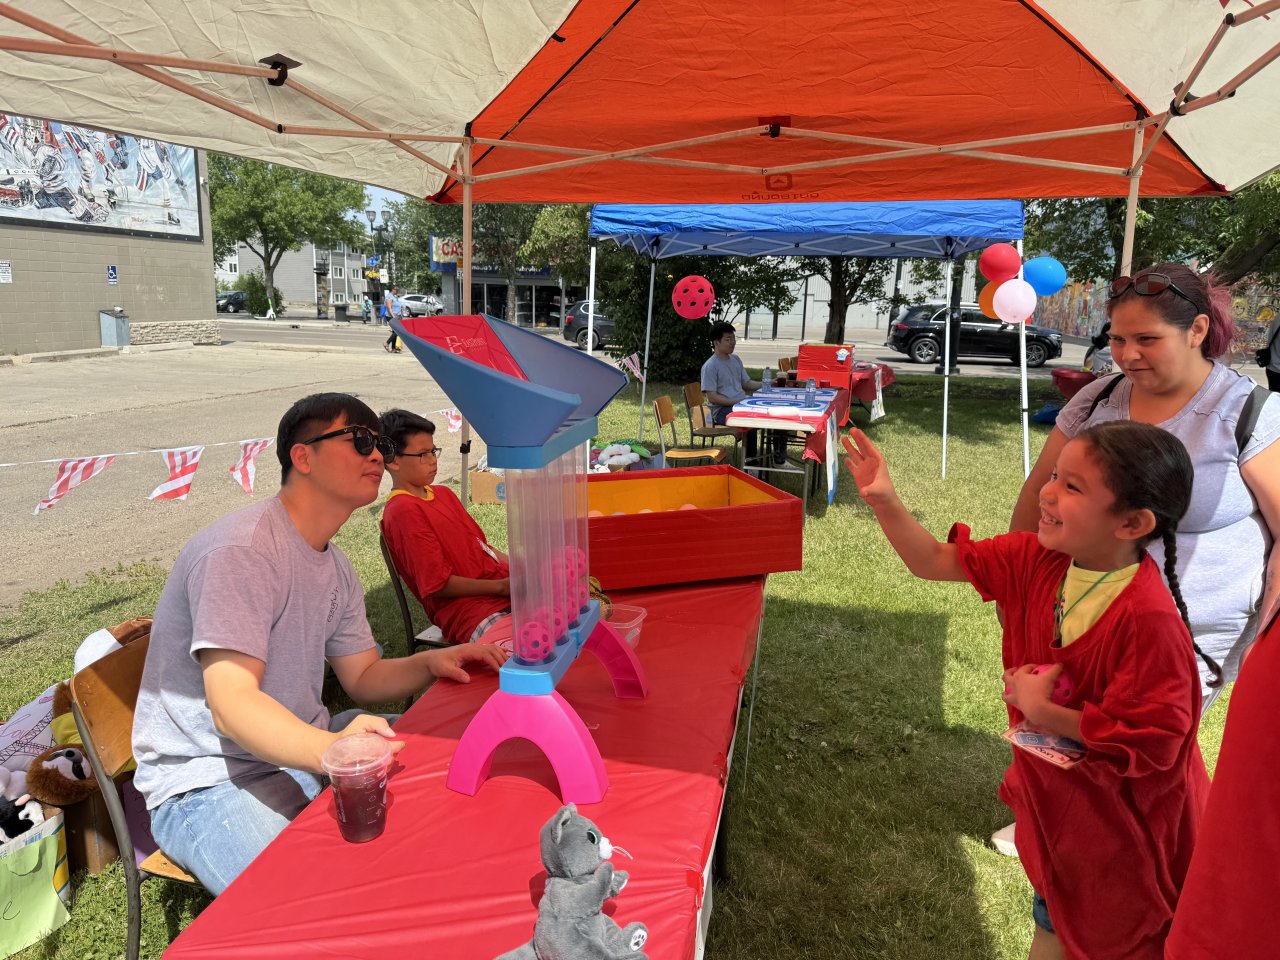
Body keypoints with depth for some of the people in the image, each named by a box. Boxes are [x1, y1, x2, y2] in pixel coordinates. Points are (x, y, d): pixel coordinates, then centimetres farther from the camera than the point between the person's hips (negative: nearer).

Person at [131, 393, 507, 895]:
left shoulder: (334, 567, 8)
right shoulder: (242, 551, -21)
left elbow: (364, 676, 12)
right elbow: (232, 704, -30)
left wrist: (430, 663, -9)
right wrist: (329, 750, -48)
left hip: (303, 745, 9)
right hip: (212, 778, -9)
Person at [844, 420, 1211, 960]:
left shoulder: (1149, 619, -33)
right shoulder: (1036, 560, -14)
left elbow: (1149, 743, -28)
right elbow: (934, 562, -9)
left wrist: (1041, 710, -22)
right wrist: (883, 499, -21)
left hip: (1122, 821, -6)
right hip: (1056, 792, 6)